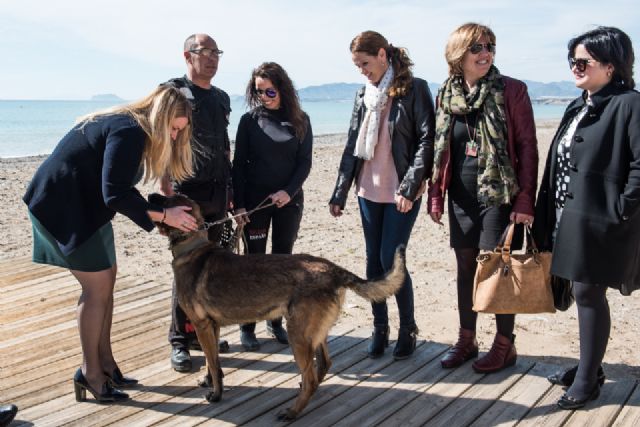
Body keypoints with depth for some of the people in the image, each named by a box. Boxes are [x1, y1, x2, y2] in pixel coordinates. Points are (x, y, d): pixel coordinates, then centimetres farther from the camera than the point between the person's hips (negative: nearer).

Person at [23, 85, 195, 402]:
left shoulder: (131, 128, 9)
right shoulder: (130, 132, -22)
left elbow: (121, 188, 9)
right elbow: (116, 194, -27)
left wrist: (157, 213, 2)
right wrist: (163, 216, -20)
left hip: (85, 206, 10)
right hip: (63, 206, -10)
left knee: (105, 281, 11)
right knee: (97, 287, -6)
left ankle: (104, 362, 19)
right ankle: (90, 373, 6)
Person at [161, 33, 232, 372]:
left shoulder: (221, 97, 18)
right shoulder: (173, 92, -2)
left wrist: (230, 188, 19)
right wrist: (165, 190, -17)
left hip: (217, 194, 6)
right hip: (188, 193, -6)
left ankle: (200, 331, 22)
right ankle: (180, 341, 7)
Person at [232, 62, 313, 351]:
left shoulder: (300, 120, 4)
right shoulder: (250, 120, 1)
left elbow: (305, 162, 1)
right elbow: (239, 164, 0)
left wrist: (289, 192, -15)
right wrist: (238, 204, -8)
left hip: (288, 200, 2)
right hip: (255, 200, -1)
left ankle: (276, 321, 20)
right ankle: (247, 327, 11)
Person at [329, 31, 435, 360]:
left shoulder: (414, 90, -6)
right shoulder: (364, 95, 11)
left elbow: (426, 140, -10)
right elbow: (352, 145, 12)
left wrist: (410, 187, -18)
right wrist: (340, 193, 10)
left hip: (401, 193, -5)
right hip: (368, 191, 6)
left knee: (390, 261, -5)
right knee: (373, 261, 9)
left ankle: (408, 329, 14)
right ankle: (380, 328, 22)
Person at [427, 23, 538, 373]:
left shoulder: (511, 90, -6)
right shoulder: (446, 95, 6)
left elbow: (527, 147, -8)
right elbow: (440, 150, 11)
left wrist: (525, 200, -13)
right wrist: (435, 195, 7)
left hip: (499, 195, -4)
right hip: (462, 197, 5)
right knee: (466, 268, 12)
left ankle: (505, 344, 17)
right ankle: (466, 340, 25)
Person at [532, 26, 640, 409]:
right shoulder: (578, 108, 15)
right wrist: (549, 216, 11)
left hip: (598, 222, -8)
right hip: (570, 219, 8)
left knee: (589, 293, 0)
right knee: (583, 292, 16)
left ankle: (588, 378, 14)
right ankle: (590, 367, 31)